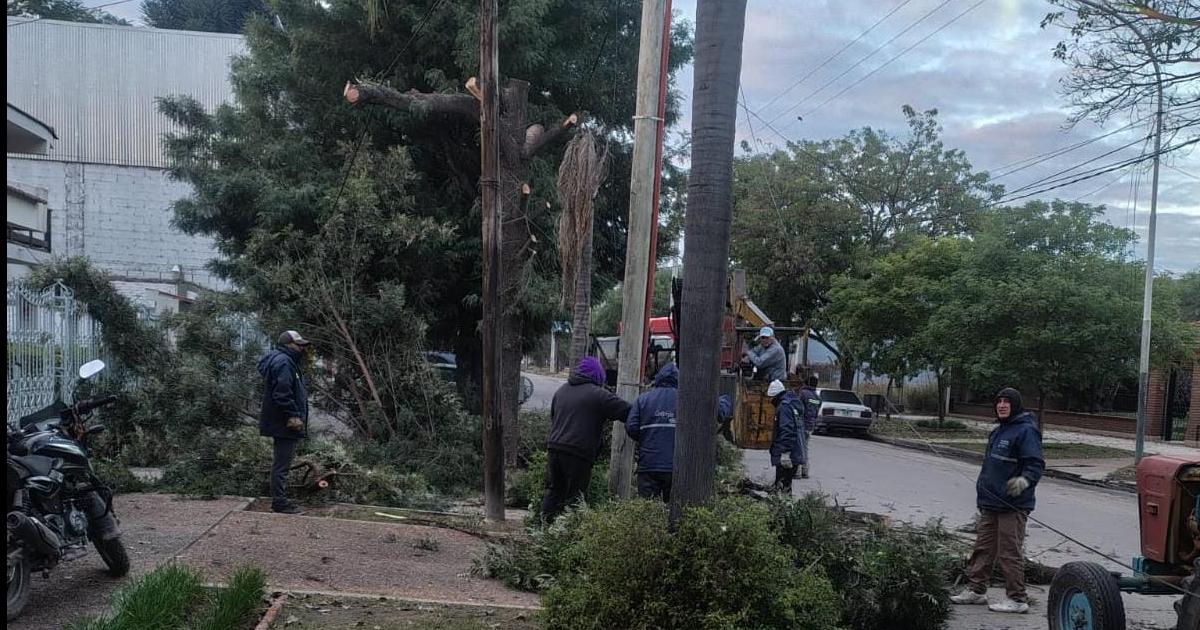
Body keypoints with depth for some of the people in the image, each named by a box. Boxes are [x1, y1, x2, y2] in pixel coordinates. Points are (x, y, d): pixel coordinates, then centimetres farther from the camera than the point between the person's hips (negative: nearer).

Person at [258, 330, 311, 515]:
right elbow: (282, 395, -25)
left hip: (282, 424, 11)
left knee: (281, 463, 17)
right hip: (286, 424, -11)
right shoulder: (283, 363, -18)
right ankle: (280, 502, 1)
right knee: (282, 464, -5)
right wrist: (293, 416, -23)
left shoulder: (286, 361, 18)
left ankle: (279, 500, 25)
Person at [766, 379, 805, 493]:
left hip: (786, 456, -10)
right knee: (786, 484, 16)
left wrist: (785, 453, -24)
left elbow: (787, 431, -23)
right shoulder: (793, 404, 18)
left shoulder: (784, 407, -14)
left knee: (781, 486, -9)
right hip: (795, 454, 10)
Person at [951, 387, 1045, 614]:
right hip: (990, 502, 9)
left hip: (1013, 505, -9)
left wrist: (1025, 480, -38)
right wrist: (982, 492, 24)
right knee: (983, 548, 14)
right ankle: (976, 590, 23)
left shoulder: (1026, 431, -12)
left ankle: (1017, 599, 6)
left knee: (1010, 553, -3)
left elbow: (1036, 464, -19)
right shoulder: (997, 431, 17)